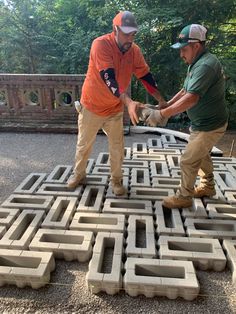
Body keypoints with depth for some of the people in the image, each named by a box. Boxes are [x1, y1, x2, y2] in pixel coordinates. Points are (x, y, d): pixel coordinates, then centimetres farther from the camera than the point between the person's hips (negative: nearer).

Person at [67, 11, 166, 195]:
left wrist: (161, 101, -7)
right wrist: (129, 102, -46)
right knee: (84, 144, 13)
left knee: (117, 147, 8)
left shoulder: (135, 50, -6)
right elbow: (108, 78, -35)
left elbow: (146, 76, 0)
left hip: (115, 109, 4)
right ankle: (79, 174, 36)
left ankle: (116, 180, 27)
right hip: (92, 106, -3)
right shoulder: (101, 44, -23)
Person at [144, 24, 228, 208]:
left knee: (188, 161, -2)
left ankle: (184, 197, 17)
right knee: (202, 155, 24)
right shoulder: (197, 63, 7)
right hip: (202, 122, 10)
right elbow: (185, 91, 11)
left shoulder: (206, 65, -26)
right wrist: (166, 106, 1)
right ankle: (207, 187, 44)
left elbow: (191, 99, -36)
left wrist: (162, 114, -34)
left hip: (210, 125, -10)